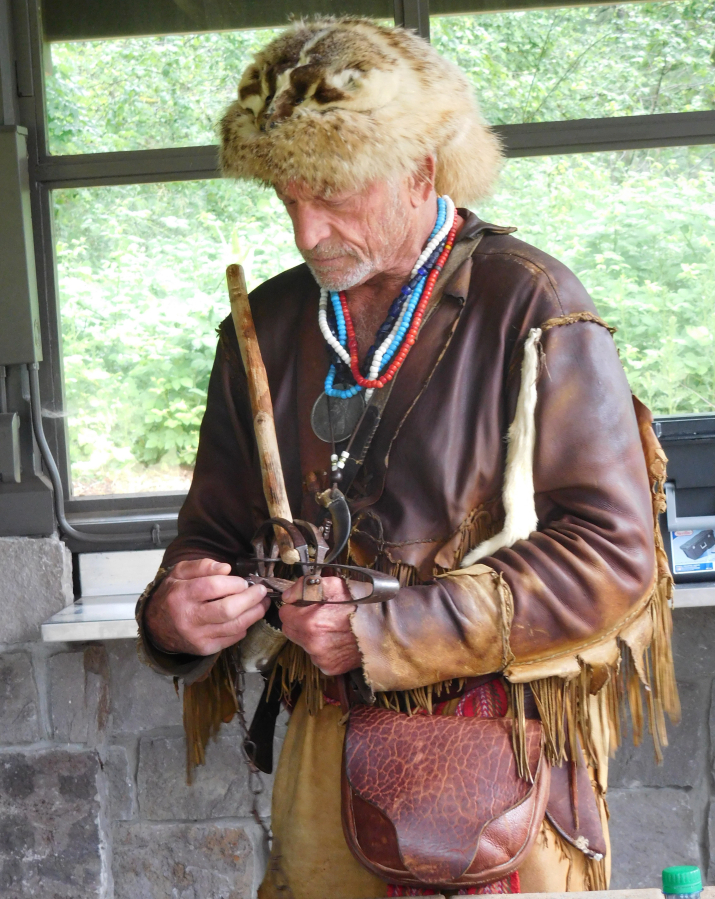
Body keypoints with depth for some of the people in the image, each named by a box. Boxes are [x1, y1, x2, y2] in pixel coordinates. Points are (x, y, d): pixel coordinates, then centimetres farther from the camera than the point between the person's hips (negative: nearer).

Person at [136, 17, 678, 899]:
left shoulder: (527, 305, -10)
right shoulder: (268, 324, 7)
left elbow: (613, 553, -15)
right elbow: (215, 530, 13)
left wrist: (390, 631, -19)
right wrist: (173, 614, -11)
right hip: (328, 752, 4)